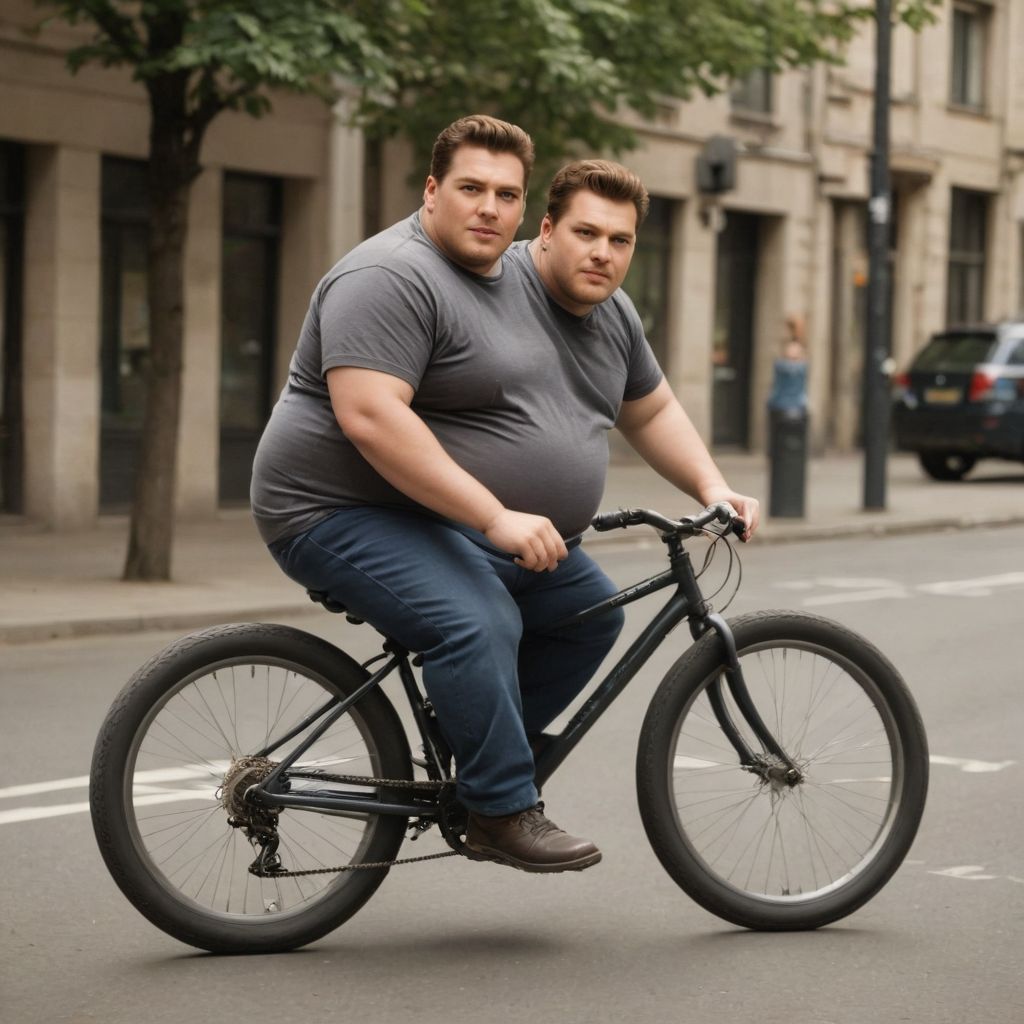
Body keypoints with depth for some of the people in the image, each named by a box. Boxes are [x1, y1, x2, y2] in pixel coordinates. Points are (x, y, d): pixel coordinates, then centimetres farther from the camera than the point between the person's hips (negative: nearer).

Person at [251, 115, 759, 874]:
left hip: (484, 527, 9)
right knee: (479, 622, -29)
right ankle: (504, 812, -17)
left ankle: (474, 760, 16)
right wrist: (496, 517, -32)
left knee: (590, 611, 9)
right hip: (348, 516, -9)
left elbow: (650, 411, 22)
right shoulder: (393, 278, -18)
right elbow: (369, 417, -30)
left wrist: (712, 488, 7)